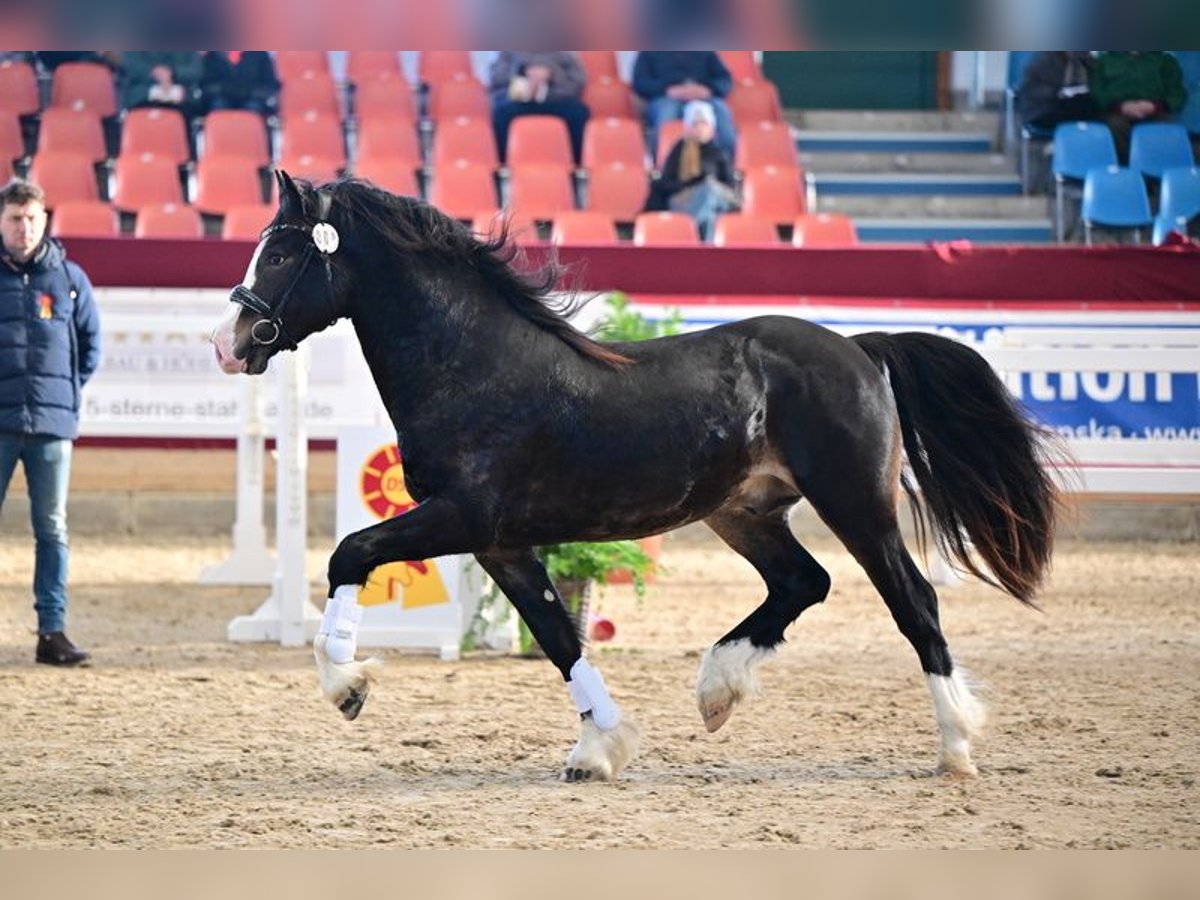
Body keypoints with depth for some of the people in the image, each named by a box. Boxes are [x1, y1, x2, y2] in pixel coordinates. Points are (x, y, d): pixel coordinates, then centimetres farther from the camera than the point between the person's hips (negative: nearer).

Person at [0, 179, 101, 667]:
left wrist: (69, 391, 9)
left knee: (52, 530, 3)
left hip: (52, 424, 2)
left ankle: (52, 630, 5)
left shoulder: (69, 278, 7)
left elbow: (91, 341, 16)